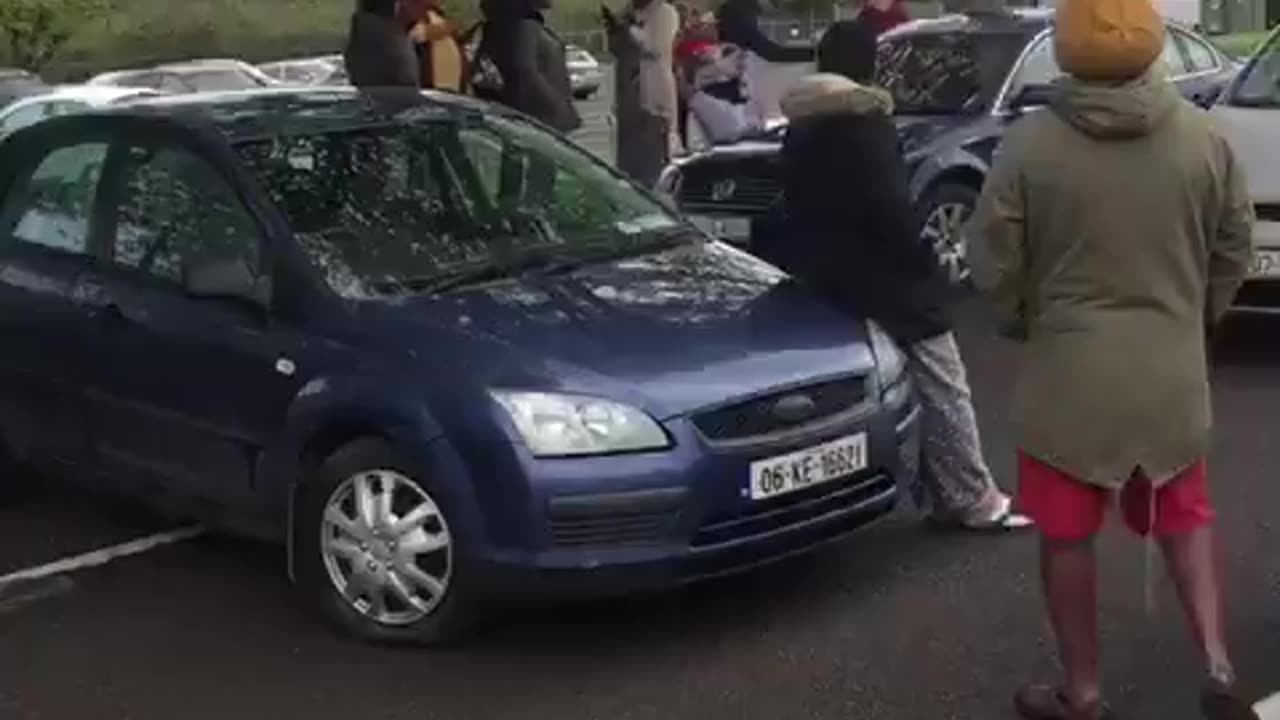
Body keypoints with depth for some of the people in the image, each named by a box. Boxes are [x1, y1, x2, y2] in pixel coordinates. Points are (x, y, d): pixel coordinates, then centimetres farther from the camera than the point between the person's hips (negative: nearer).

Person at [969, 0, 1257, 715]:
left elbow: (997, 263, -8)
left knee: (1068, 535, 12)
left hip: (1070, 372, -2)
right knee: (1186, 515, 22)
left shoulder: (1029, 144, -14)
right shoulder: (1204, 137, -6)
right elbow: (1235, 251, 4)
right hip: (1173, 369, 3)